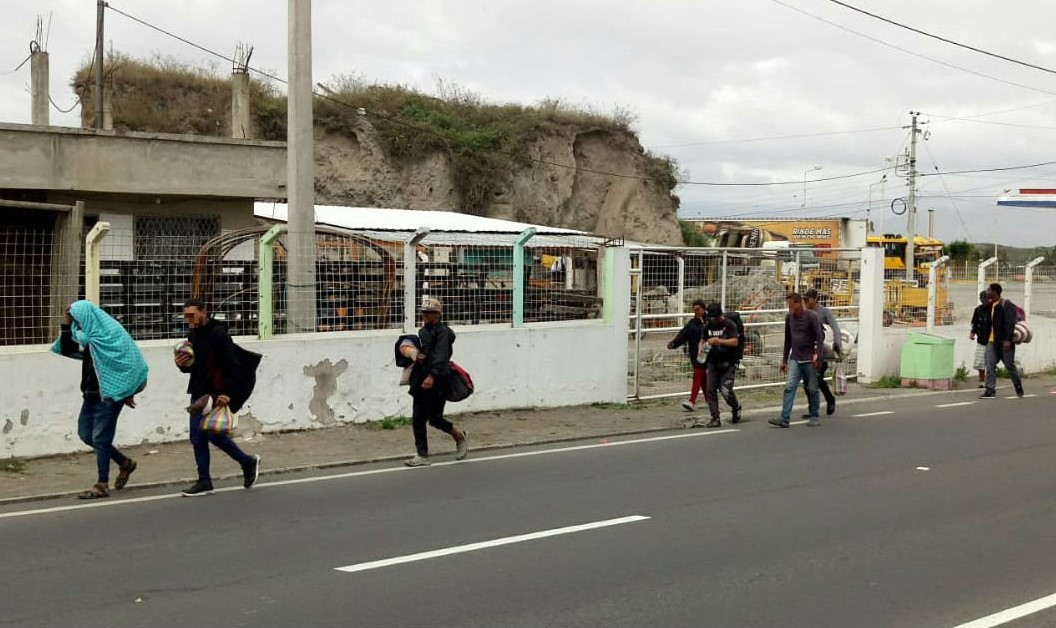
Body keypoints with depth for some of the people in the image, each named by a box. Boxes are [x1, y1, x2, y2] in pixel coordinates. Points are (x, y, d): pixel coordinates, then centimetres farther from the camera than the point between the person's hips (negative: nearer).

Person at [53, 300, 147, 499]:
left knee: (100, 438, -5)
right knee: (85, 434, 13)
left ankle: (102, 486, 4)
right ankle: (125, 463, 27)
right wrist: (66, 325, 3)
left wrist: (128, 393, -18)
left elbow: (130, 363, -18)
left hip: (110, 394, -9)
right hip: (92, 394, 9)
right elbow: (66, 350, 15)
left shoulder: (111, 333, -15)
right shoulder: (87, 336, 9)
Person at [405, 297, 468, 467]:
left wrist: (432, 376, -35)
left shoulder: (442, 332, -11)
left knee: (435, 418, -5)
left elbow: (440, 356, -23)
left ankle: (460, 436, 21)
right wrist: (417, 355, -2)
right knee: (417, 419, 4)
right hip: (422, 380, 8)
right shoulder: (422, 331, 15)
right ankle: (422, 455, 9)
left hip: (437, 381, -8)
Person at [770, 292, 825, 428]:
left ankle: (814, 417, 17)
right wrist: (784, 359, 19)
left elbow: (820, 336, -10)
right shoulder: (789, 317, 9)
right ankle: (785, 418, -11)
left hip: (809, 359, -4)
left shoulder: (812, 316, -8)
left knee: (812, 389, 4)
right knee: (789, 387, -6)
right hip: (794, 359, 4)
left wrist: (817, 354, -22)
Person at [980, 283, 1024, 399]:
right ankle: (990, 391, -4)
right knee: (990, 365, -3)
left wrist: (1008, 340, -25)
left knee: (1010, 366, 6)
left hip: (1004, 342, -7)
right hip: (992, 341, 7)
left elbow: (1010, 323, -19)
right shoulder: (991, 305, 12)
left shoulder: (1006, 304, -13)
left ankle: (1019, 387, 26)